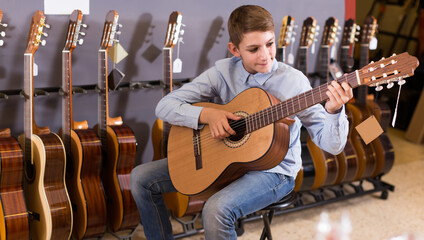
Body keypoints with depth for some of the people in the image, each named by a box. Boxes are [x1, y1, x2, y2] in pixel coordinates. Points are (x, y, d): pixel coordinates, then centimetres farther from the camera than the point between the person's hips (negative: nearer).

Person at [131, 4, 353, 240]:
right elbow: (165, 106, -6)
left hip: (273, 169, -5)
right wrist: (207, 114, -22)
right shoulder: (223, 71, -5)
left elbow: (332, 144, -15)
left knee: (217, 209, -35)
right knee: (142, 177, 0)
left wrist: (334, 111, -36)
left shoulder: (293, 81, -14)